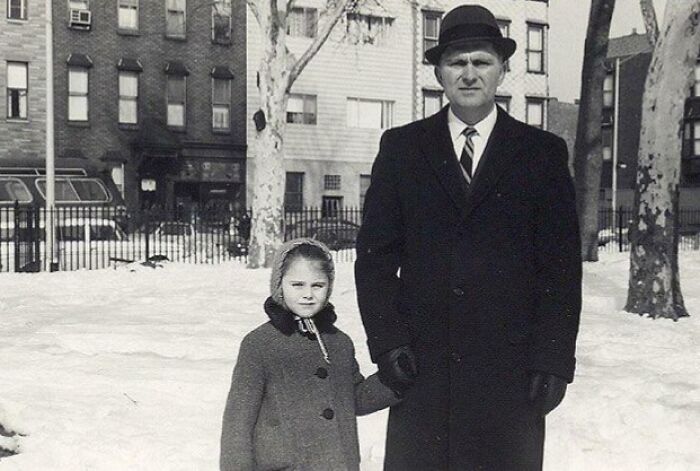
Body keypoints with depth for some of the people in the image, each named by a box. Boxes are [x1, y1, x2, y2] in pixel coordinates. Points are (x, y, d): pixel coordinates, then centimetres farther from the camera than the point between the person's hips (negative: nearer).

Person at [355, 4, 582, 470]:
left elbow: (562, 264, 2)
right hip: (419, 366, 1)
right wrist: (386, 341, -5)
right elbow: (375, 253, 5)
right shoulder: (402, 147, 7)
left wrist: (553, 360, -5)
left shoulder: (543, 152, 4)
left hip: (511, 372, 0)